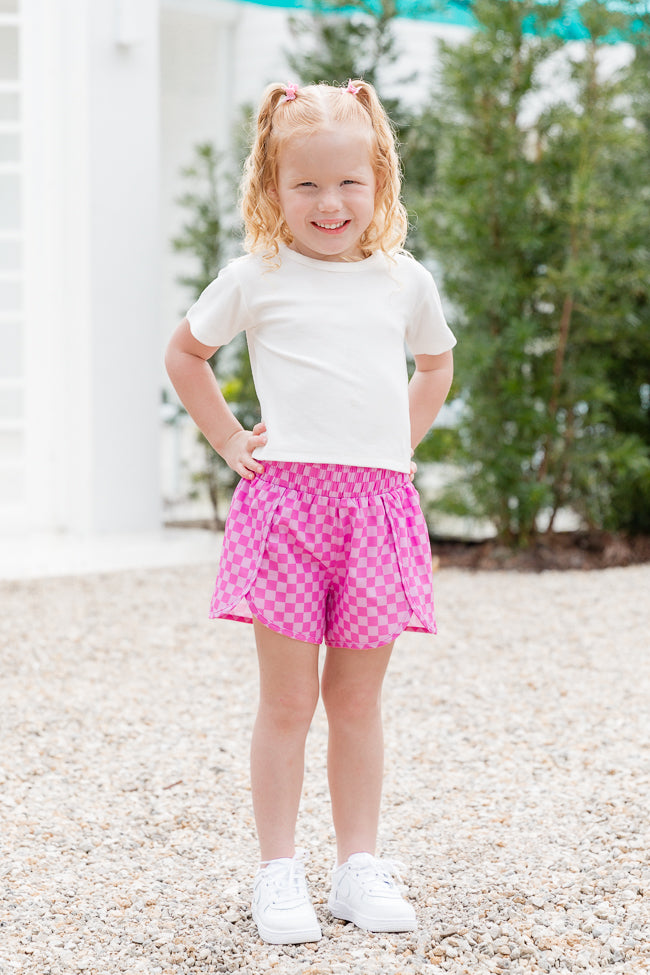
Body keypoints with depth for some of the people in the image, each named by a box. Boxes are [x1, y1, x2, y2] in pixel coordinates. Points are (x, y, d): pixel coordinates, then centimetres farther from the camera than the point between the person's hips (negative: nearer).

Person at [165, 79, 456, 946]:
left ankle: (359, 866, 17)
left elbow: (436, 363, 28)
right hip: (286, 497, -2)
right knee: (287, 700, 0)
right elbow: (184, 355, 17)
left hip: (376, 503, 2)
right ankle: (279, 874, 8)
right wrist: (229, 439, 8)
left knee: (357, 698, 9)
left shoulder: (404, 279, 9)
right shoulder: (255, 279, 2)